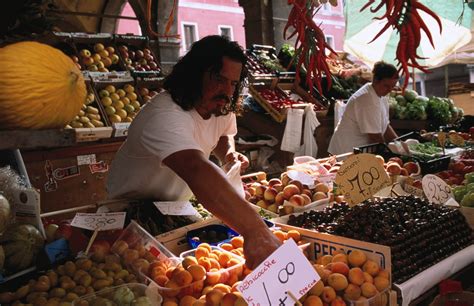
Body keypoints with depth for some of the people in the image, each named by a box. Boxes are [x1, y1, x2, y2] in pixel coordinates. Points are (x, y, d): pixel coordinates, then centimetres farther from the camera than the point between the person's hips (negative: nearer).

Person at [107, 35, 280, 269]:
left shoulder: (222, 108, -9)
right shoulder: (165, 116, -36)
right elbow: (197, 171, -53)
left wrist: (228, 152, -9)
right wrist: (254, 229, -64)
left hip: (179, 204, 6)